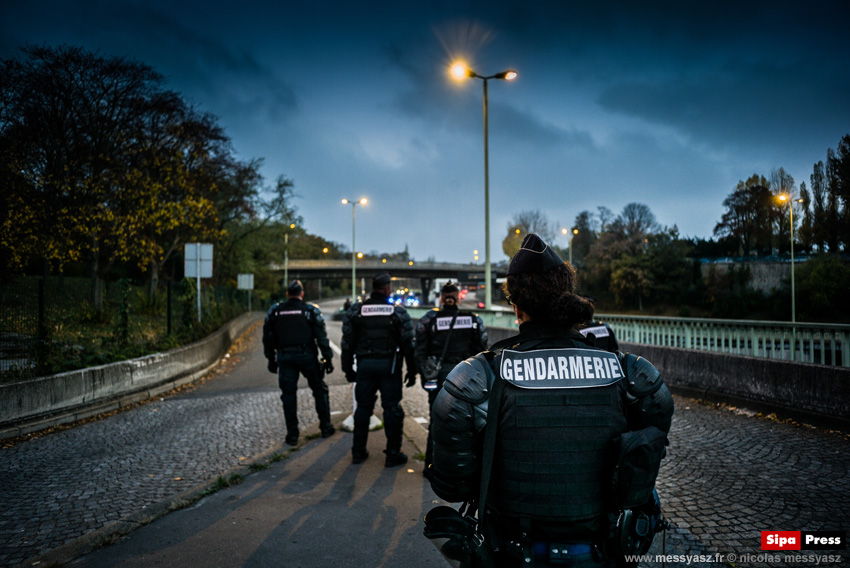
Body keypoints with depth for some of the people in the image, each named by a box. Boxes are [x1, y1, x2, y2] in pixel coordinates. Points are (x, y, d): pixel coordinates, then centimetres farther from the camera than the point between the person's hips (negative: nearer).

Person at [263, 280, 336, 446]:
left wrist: (271, 360, 15)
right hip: (307, 356, -1)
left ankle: (292, 435, 9)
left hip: (285, 357, 2)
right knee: (319, 390, 13)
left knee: (288, 395, 7)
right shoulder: (311, 310, -2)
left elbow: (268, 338, 8)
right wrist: (327, 358, -2)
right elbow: (321, 336, -6)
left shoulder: (275, 312, 6)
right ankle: (326, 427, 17)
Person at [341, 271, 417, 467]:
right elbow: (408, 345, -3)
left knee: (363, 407, 13)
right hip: (389, 366, -2)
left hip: (365, 365, 3)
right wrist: (412, 371, 4)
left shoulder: (355, 311, 1)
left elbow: (347, 342, 4)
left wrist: (348, 369, 12)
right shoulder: (398, 313, -4)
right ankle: (393, 454, 8)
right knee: (391, 409, 4)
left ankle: (358, 451, 20)